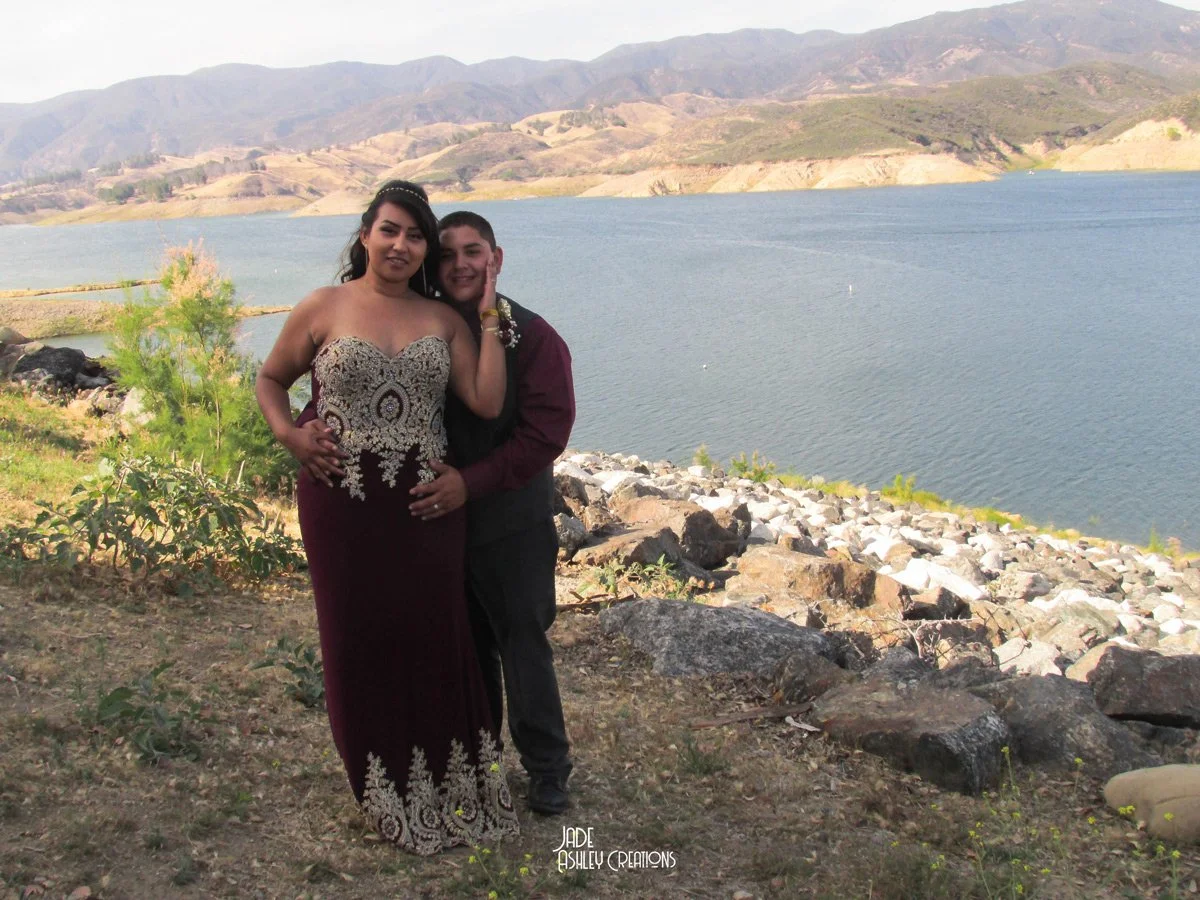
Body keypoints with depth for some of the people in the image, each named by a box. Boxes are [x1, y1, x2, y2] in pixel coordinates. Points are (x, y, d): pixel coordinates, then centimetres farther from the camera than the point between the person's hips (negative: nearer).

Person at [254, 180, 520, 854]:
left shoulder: (446, 320, 4)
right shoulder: (324, 309, -1)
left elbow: (487, 403, -7)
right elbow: (271, 378, 11)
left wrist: (489, 317, -6)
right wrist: (288, 434, -7)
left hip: (427, 505, 1)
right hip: (344, 503, -1)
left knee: (435, 636, 8)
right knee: (360, 639, 10)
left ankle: (448, 781, 27)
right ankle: (383, 784, 29)